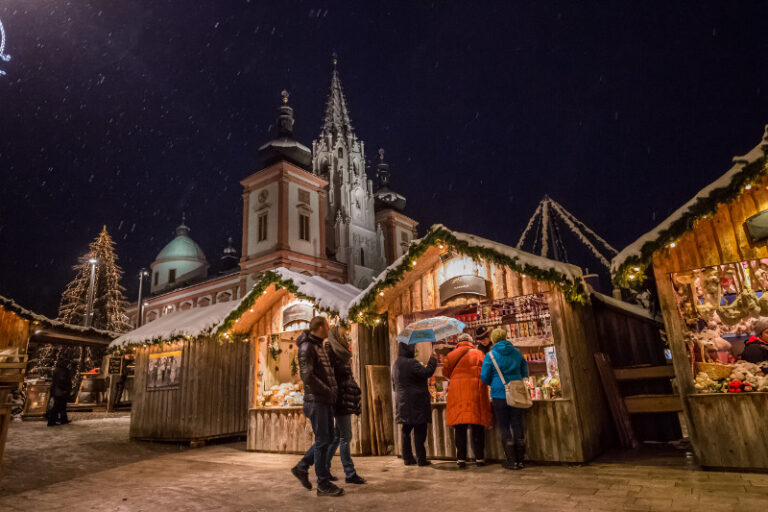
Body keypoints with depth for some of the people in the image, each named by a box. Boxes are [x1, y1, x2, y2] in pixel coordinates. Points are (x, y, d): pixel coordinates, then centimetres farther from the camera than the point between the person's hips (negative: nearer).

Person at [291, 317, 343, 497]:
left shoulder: (319, 347, 17)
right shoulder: (307, 347, -12)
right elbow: (307, 376, -21)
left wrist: (333, 391, 11)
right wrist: (328, 391, -16)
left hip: (326, 401, 9)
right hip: (316, 400, -9)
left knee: (328, 439, 14)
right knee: (322, 441, -2)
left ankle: (302, 467, 26)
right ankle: (323, 484, 8)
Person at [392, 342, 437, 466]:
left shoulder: (396, 364, 12)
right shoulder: (411, 363, -17)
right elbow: (427, 373, -18)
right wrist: (433, 360, -5)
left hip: (402, 403, 8)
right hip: (416, 403, -8)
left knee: (406, 431, 13)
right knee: (419, 431, -1)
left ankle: (407, 458, 18)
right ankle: (421, 459, 4)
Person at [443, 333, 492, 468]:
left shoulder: (451, 355, 7)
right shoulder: (479, 354, 7)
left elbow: (445, 372, 11)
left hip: (457, 392, 0)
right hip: (476, 392, 0)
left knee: (460, 428, 3)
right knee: (477, 427, 7)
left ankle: (461, 458, 4)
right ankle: (479, 458, 11)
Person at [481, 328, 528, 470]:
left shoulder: (490, 355, -6)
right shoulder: (517, 352, 4)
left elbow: (485, 377, -7)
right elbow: (525, 373, 12)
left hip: (499, 395, -3)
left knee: (504, 427, 5)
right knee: (517, 425, 10)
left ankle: (512, 461, 8)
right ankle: (520, 460, 16)